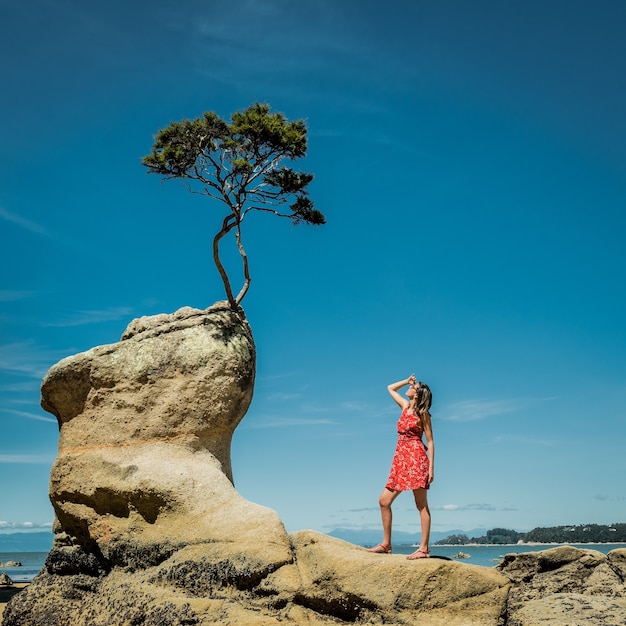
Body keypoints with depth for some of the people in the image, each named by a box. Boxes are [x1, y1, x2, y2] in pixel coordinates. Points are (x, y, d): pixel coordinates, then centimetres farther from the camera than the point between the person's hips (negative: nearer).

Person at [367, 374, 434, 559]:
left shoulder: (423, 413, -2)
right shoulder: (405, 406, 15)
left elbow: (430, 441, -4)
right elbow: (391, 388, 31)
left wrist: (431, 467, -11)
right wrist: (407, 381, 20)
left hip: (416, 458, -7)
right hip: (401, 459, 8)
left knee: (422, 505, -4)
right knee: (384, 500, 5)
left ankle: (424, 549, -2)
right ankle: (386, 544, 12)